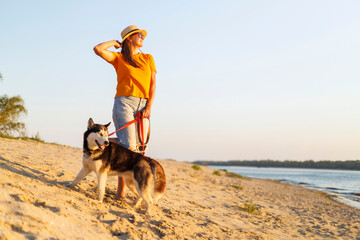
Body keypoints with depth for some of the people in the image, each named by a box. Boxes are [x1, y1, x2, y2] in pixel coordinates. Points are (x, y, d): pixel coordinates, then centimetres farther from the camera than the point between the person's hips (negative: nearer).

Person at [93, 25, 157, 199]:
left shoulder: (148, 58, 20)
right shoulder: (119, 58, 10)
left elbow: (153, 83, 12)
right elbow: (98, 49, -7)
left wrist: (149, 107, -1)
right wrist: (115, 43, 11)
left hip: (144, 105, 4)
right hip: (124, 102, -4)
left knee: (140, 148, -4)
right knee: (128, 147, -16)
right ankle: (121, 192, -15)